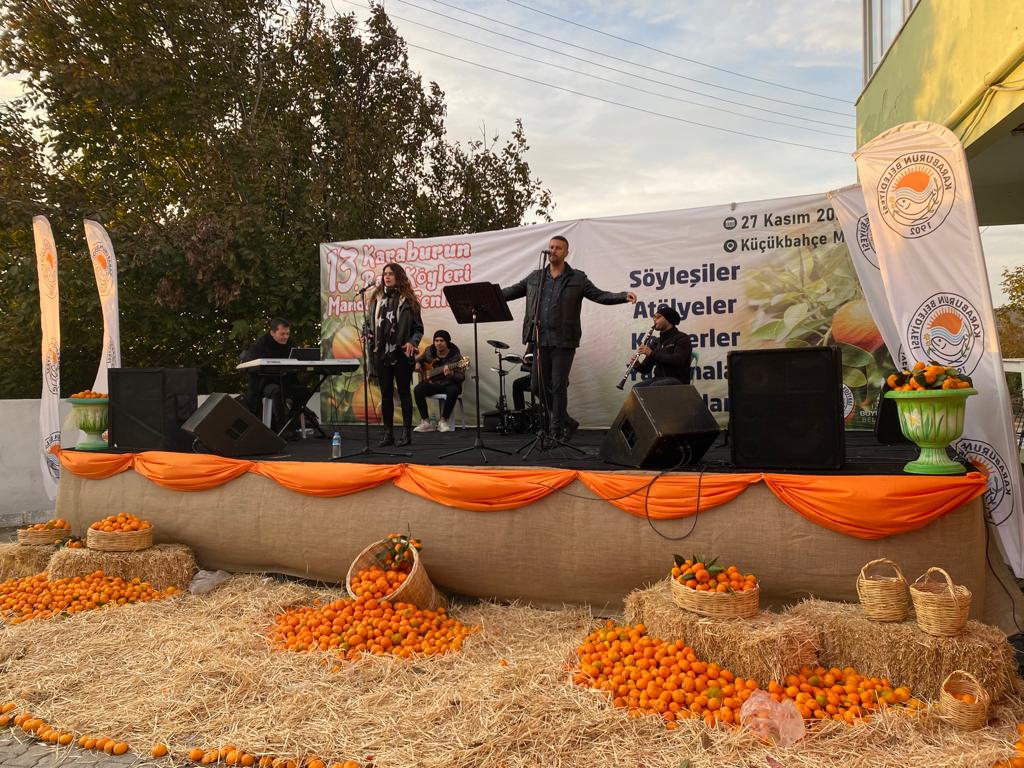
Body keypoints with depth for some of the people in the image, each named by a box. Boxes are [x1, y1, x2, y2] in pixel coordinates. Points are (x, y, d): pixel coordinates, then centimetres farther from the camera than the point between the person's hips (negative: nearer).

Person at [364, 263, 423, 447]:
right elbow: (368, 322, 15)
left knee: (404, 392, 3)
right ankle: (388, 433, 15)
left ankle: (407, 432, 10)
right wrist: (367, 333, -6)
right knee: (386, 394, 8)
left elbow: (418, 328, 1)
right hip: (381, 353, 4)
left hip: (402, 353, -3)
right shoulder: (377, 298, 10)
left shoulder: (408, 300, 1)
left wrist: (413, 342, -16)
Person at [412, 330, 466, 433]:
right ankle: (425, 422, -19)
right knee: (418, 390, -25)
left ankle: (443, 421, -20)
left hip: (449, 384, -3)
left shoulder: (455, 355, -12)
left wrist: (451, 374, -38)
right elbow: (419, 359, 24)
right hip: (432, 382, 4)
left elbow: (462, 377, -18)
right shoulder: (429, 351, 2)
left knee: (453, 391, -38)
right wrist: (417, 364, 0)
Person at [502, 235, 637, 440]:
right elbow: (511, 291, 18)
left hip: (563, 341, -4)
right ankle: (563, 421, 28)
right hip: (540, 340, 4)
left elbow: (600, 295, -1)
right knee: (538, 385, 8)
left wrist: (624, 296, -17)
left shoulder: (577, 278, 3)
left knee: (559, 387, -4)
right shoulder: (534, 277, 13)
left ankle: (557, 430, 7)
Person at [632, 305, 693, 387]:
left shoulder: (682, 338, -2)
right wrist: (637, 366, -7)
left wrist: (652, 353, -19)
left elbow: (678, 361, -20)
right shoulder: (656, 342, 18)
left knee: (652, 388, -34)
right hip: (658, 379, 6)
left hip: (677, 380, -6)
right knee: (636, 388, -23)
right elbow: (646, 369, 17)